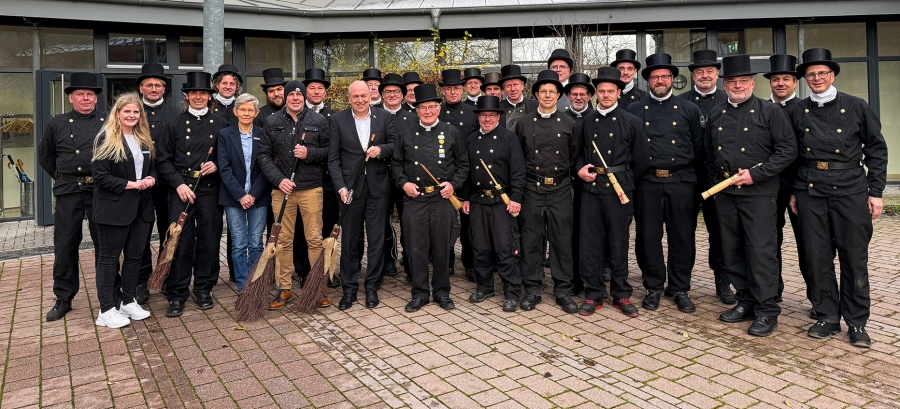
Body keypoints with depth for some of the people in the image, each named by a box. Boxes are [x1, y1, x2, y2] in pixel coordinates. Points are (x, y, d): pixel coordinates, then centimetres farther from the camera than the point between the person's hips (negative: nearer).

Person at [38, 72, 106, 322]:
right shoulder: (57, 124, 7)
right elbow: (45, 155, 17)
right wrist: (62, 177, 11)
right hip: (69, 192, 2)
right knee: (65, 246, 5)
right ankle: (63, 299, 16)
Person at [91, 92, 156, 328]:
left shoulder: (144, 139, 12)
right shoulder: (106, 138, -8)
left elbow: (152, 167, 20)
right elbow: (100, 175, -14)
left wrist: (151, 179, -3)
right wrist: (131, 184, -17)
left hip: (141, 207, 7)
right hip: (114, 207, -6)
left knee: (135, 255, 11)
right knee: (109, 257, 2)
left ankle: (128, 301, 24)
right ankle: (106, 310, 9)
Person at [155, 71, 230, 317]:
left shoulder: (220, 124, 8)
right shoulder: (175, 124, 7)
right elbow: (163, 159, 4)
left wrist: (217, 166, -8)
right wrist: (178, 184, -8)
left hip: (210, 191, 1)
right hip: (181, 190, -1)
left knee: (209, 241, 6)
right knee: (180, 242, -2)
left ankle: (204, 290, 20)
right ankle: (177, 295, 8)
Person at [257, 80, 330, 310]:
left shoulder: (319, 121, 5)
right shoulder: (272, 122, 8)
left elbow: (329, 152, 6)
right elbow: (264, 155, 4)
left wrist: (309, 153, -13)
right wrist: (278, 179, -10)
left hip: (311, 188, -1)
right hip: (281, 188, 1)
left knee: (315, 239, 2)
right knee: (283, 240, 6)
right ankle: (283, 288, 17)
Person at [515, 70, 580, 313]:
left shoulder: (568, 123, 6)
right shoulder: (524, 122, 5)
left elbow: (574, 156, 12)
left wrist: (566, 175, 6)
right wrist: (522, 179, 5)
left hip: (560, 189, 0)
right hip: (532, 189, 0)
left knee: (562, 240, 3)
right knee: (531, 239, 4)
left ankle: (563, 290, 15)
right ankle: (532, 289, 16)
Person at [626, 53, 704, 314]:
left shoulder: (689, 110, 8)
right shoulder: (634, 110, 7)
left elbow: (699, 146, 10)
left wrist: (689, 170, 6)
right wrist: (637, 168, 4)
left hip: (680, 181, 1)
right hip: (647, 182, 0)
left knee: (682, 236, 4)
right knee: (648, 236, 3)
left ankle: (680, 289, 18)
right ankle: (653, 287, 17)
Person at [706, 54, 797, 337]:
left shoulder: (770, 112, -1)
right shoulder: (716, 115, 12)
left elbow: (788, 150, -6)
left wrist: (756, 174, -14)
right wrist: (715, 185, 11)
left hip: (758, 193, -5)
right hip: (724, 194, 5)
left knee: (761, 251, -5)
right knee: (733, 251, 9)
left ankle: (766, 311, 5)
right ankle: (746, 301, 22)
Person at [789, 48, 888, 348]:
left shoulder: (856, 107, 3)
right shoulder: (798, 112, 8)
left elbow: (876, 150, 4)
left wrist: (876, 192, -1)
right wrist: (792, 192, 7)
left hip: (850, 191, -1)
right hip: (810, 192, 2)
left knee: (854, 257, 3)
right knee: (816, 257, 4)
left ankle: (857, 322, 15)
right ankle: (827, 316, 18)